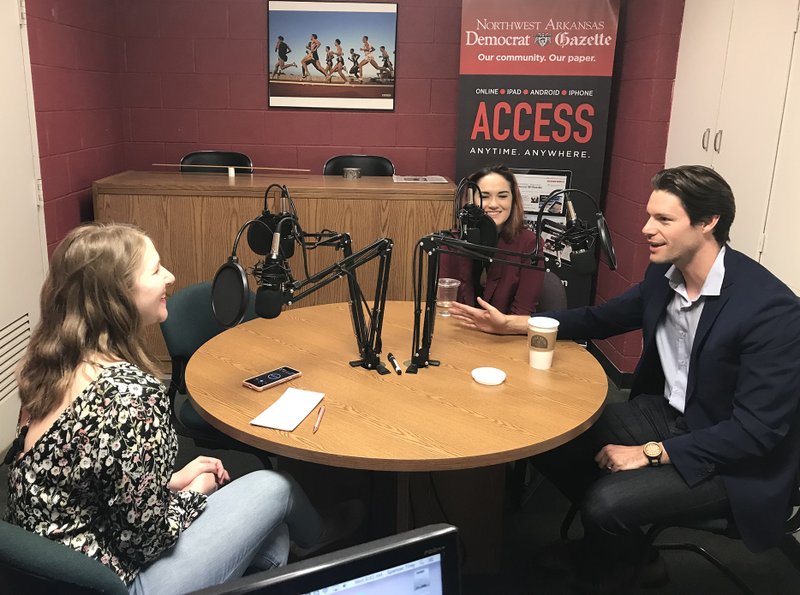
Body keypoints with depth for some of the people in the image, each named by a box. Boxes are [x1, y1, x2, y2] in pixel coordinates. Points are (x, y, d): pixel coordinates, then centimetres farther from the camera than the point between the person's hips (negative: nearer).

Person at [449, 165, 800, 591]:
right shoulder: (663, 274, -5)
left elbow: (757, 430, -26)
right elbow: (600, 319, 11)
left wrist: (650, 454, -24)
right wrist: (511, 324, 2)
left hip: (734, 458, -7)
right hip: (667, 413, 7)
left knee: (606, 502, -23)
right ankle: (623, 545, 20)